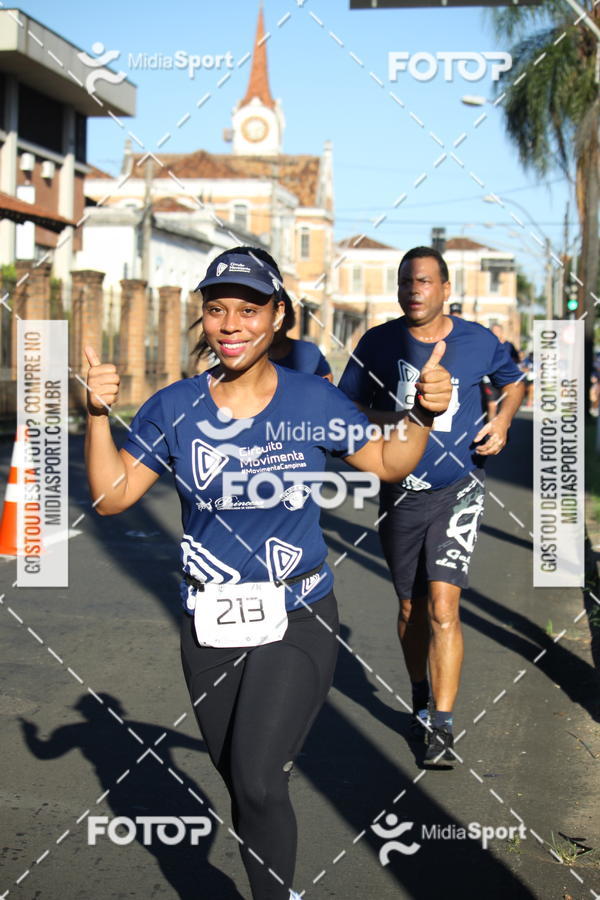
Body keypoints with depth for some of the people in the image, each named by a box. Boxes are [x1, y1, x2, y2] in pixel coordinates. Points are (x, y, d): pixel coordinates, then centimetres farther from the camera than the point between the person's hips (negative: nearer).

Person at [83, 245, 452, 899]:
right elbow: (111, 495, -3)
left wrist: (424, 414, -12)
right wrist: (98, 415, -16)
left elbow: (387, 464, 6)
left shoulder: (314, 400, -5)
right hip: (209, 625, 3)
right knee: (238, 782, 15)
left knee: (256, 783, -15)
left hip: (297, 621, -2)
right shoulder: (173, 408, -3)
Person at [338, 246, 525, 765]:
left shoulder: (478, 341, -2)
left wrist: (502, 421, -2)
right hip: (400, 492, 2)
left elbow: (514, 381, 17)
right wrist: (386, 420, -16)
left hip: (458, 490, -2)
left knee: (442, 607, -14)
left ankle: (442, 726, -8)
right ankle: (421, 699, 37)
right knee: (411, 609, 14)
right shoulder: (378, 343, -2)